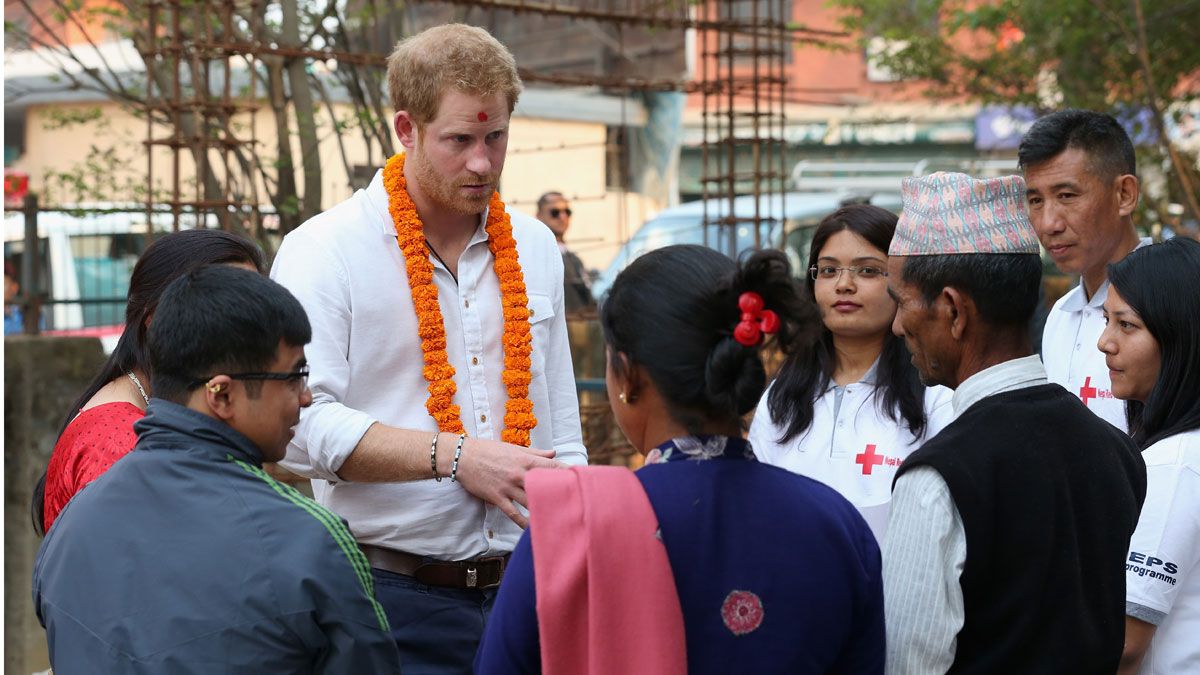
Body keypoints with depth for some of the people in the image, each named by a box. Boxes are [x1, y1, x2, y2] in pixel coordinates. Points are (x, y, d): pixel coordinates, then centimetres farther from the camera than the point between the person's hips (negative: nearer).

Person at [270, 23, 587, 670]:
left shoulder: (534, 248, 13)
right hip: (395, 598, -5)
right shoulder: (323, 252, -6)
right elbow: (302, 423, -20)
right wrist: (453, 457, -21)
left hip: (523, 590, 5)